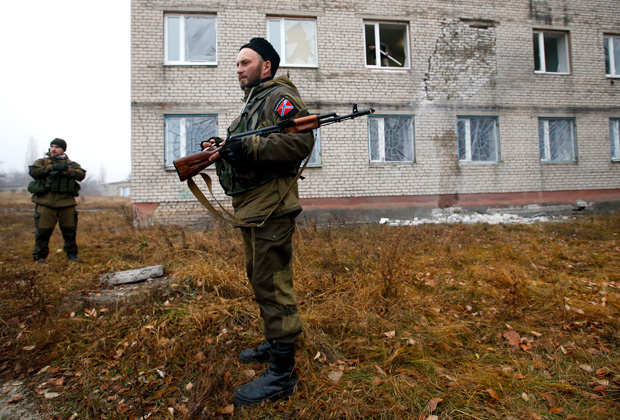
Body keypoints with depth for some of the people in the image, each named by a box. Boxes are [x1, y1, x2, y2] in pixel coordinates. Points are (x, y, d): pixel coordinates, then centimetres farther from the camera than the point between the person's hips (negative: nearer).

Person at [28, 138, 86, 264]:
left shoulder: (71, 164, 13)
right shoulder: (42, 162, 11)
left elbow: (81, 174, -4)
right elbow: (33, 171, -8)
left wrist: (64, 171, -18)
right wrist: (53, 167, -16)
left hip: (67, 202, 1)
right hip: (46, 202, -1)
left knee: (70, 230, 7)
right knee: (43, 230, -1)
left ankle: (72, 254, 21)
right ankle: (40, 256, 13)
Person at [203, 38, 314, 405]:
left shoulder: (281, 97, -6)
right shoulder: (251, 103, 25)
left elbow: (302, 140, -22)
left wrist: (248, 148, -26)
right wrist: (223, 150, 4)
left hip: (271, 208, -10)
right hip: (251, 208, 11)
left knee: (273, 285, -8)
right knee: (260, 280, 17)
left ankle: (283, 374, 2)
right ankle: (275, 344, 34)